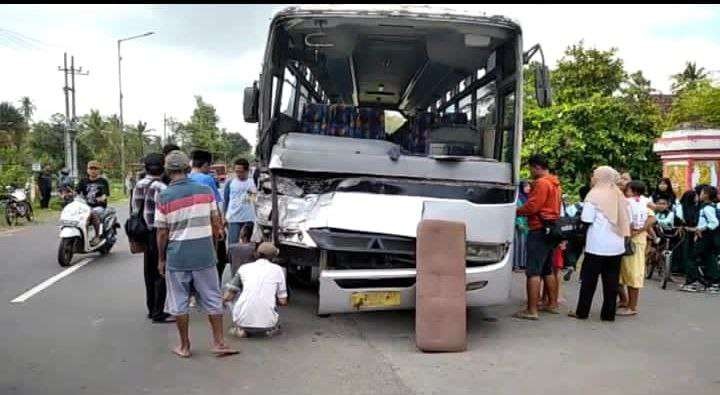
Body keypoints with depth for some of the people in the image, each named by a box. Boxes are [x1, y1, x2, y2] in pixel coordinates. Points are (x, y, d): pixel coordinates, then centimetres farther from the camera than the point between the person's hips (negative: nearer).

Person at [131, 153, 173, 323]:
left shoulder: (138, 185, 8)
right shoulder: (160, 188, -16)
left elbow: (134, 209, 11)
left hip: (144, 233, 8)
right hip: (157, 234, -8)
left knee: (150, 273, 16)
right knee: (161, 274, -1)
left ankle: (151, 309, 25)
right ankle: (158, 313, 2)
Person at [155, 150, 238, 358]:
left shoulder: (164, 197, -7)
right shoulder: (205, 191, -1)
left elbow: (162, 233, -4)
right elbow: (216, 223, 3)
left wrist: (161, 259, 7)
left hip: (177, 256, -1)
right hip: (204, 254, 2)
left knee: (180, 302, 11)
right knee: (212, 299, 11)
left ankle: (184, 346, 21)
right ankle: (219, 343, 14)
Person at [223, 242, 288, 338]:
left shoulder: (244, 267, 12)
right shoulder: (277, 269, 10)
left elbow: (227, 297, 13)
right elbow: (282, 301, 10)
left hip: (243, 321, 0)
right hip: (266, 322, 0)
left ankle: (241, 329, 9)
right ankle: (270, 329, 9)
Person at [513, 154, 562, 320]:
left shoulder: (542, 183, -13)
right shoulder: (555, 183, 17)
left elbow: (532, 206, -18)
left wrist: (517, 211, -3)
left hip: (540, 230, -10)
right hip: (551, 229, 10)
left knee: (533, 271, -9)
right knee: (547, 270, 18)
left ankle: (532, 310, -11)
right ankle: (553, 304, 26)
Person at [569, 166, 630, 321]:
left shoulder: (594, 195, -8)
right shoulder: (619, 196, 6)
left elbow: (587, 220, -13)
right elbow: (626, 220, 10)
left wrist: (580, 216, 5)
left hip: (597, 245, -4)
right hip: (616, 245, 4)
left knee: (589, 279, 5)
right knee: (611, 280, 8)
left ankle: (582, 311, 12)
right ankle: (608, 313, 13)